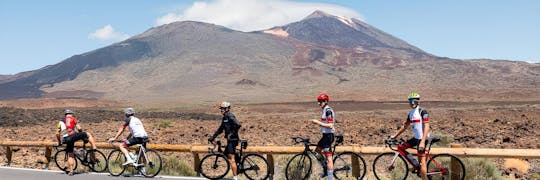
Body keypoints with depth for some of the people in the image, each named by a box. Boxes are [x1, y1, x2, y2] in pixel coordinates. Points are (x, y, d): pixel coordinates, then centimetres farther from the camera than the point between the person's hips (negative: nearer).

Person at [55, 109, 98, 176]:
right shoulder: (73, 119, 17)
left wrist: (59, 142, 32)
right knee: (88, 134, 16)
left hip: (66, 139, 3)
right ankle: (94, 148, 3)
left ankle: (71, 171, 7)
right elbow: (79, 128, 9)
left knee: (70, 155, 13)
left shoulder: (61, 122, 26)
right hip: (74, 135, -3)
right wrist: (82, 136, 23)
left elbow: (57, 133, 21)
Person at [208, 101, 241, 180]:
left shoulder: (230, 116, -13)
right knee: (226, 156, 14)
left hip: (233, 140, -10)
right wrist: (212, 137, 21)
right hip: (230, 140, 10)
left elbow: (238, 125, -26)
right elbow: (220, 129, 25)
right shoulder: (224, 117, 18)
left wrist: (232, 134, -20)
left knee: (231, 158, -11)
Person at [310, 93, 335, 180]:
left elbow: (330, 126, -24)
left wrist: (318, 122, -22)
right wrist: (318, 122, 9)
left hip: (328, 136, -11)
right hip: (325, 135, 11)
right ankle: (326, 170, 32)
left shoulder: (328, 111, -18)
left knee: (328, 157, -7)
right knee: (317, 151, 22)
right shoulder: (325, 110, 12)